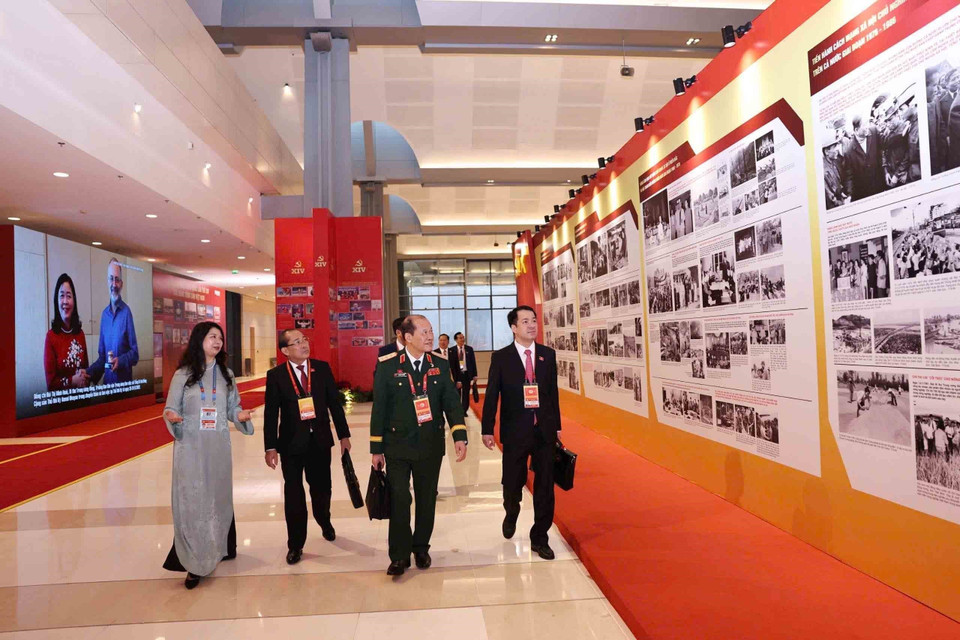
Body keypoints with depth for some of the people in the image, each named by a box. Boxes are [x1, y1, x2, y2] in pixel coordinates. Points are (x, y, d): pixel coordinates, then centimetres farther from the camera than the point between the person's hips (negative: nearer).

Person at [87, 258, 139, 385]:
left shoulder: (126, 312, -7)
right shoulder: (104, 314, 8)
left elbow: (135, 355, -7)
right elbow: (102, 356, 12)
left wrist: (120, 361, -23)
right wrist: (89, 373, -2)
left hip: (124, 381, -5)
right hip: (107, 381, 5)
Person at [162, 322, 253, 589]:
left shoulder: (226, 374, 8)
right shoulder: (183, 375, 0)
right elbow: (172, 408, 0)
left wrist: (241, 416, -10)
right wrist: (171, 417, -22)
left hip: (218, 445, 3)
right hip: (190, 446, -3)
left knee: (219, 497, 10)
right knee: (191, 502, -1)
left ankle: (219, 550, 26)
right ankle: (195, 562, 7)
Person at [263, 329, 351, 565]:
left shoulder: (322, 368, -2)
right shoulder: (276, 375, -6)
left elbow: (334, 402, 1)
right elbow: (270, 413, -5)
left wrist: (343, 435, 1)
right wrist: (270, 447, -9)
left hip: (320, 440, 2)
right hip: (291, 443, -2)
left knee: (321, 487, 16)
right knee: (293, 493, 6)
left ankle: (324, 522, 46)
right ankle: (295, 544, 22)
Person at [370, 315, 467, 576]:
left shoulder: (440, 365, -1)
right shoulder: (388, 366, -8)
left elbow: (451, 402, -2)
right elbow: (379, 408, -5)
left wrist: (459, 436, -15)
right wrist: (376, 448, -3)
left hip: (431, 445, 3)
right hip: (397, 446, -2)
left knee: (427, 500, 13)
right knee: (398, 501, 2)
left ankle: (421, 548, 32)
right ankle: (399, 555, 18)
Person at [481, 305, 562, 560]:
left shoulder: (548, 354, 5)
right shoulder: (501, 357, -2)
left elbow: (553, 392, 8)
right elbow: (491, 395, -3)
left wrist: (556, 425, 10)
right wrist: (487, 429, -6)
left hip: (545, 431, 2)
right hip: (515, 432, -2)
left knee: (545, 487, 6)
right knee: (512, 484, 8)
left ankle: (539, 539, 24)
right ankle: (511, 515, 43)